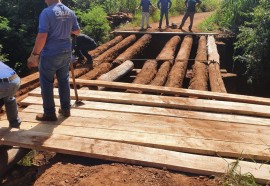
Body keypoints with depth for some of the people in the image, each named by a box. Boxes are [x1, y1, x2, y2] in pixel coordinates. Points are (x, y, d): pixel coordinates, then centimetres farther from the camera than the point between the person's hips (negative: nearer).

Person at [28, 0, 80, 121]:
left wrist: (34, 54, -13)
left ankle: (49, 113, 13)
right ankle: (66, 109, 25)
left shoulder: (47, 12, -17)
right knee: (64, 81, 16)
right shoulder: (70, 12, 3)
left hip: (50, 54, -6)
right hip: (66, 53, 6)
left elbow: (42, 36, -22)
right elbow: (77, 32, 15)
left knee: (47, 84, 6)